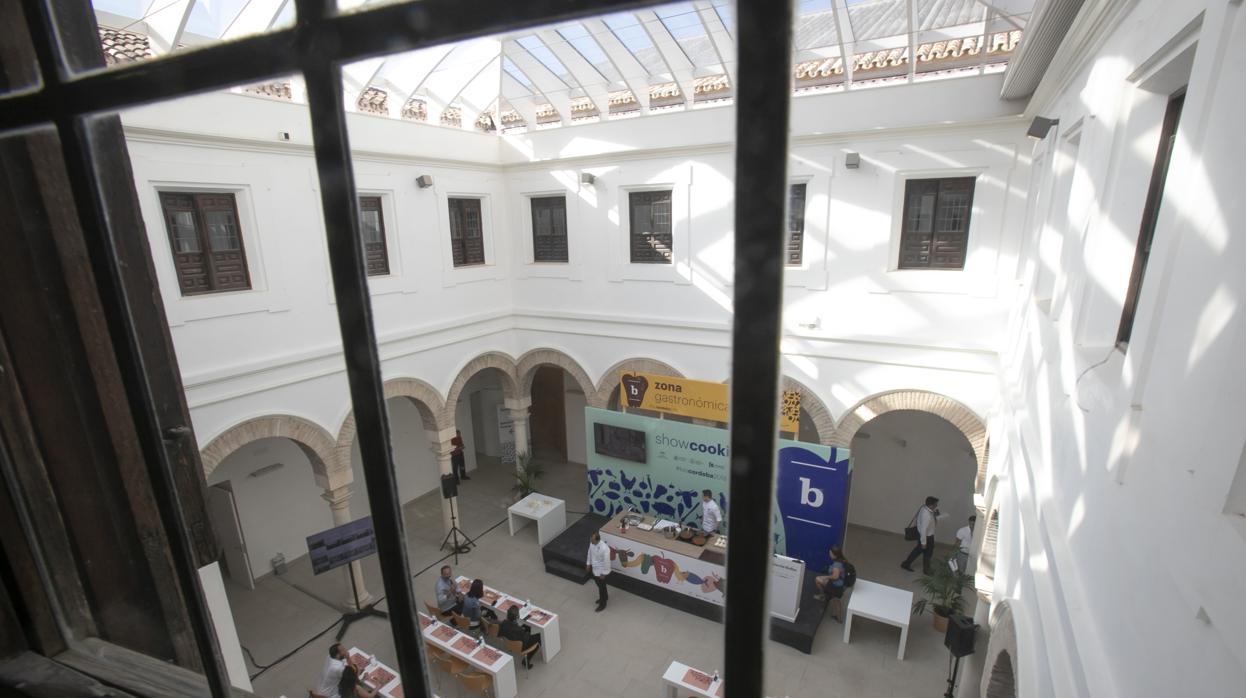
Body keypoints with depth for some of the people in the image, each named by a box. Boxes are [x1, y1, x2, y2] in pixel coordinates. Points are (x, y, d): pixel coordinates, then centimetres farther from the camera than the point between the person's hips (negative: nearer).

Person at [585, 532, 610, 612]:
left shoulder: (604, 549, -37)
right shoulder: (592, 543, -16)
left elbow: (606, 562, -26)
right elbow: (590, 552, 3)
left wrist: (603, 573, -16)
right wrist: (588, 563, 12)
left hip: (600, 571, -7)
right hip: (594, 568, 7)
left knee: (601, 587, 14)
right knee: (599, 585, 28)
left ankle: (602, 604, 37)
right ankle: (605, 597, 53)